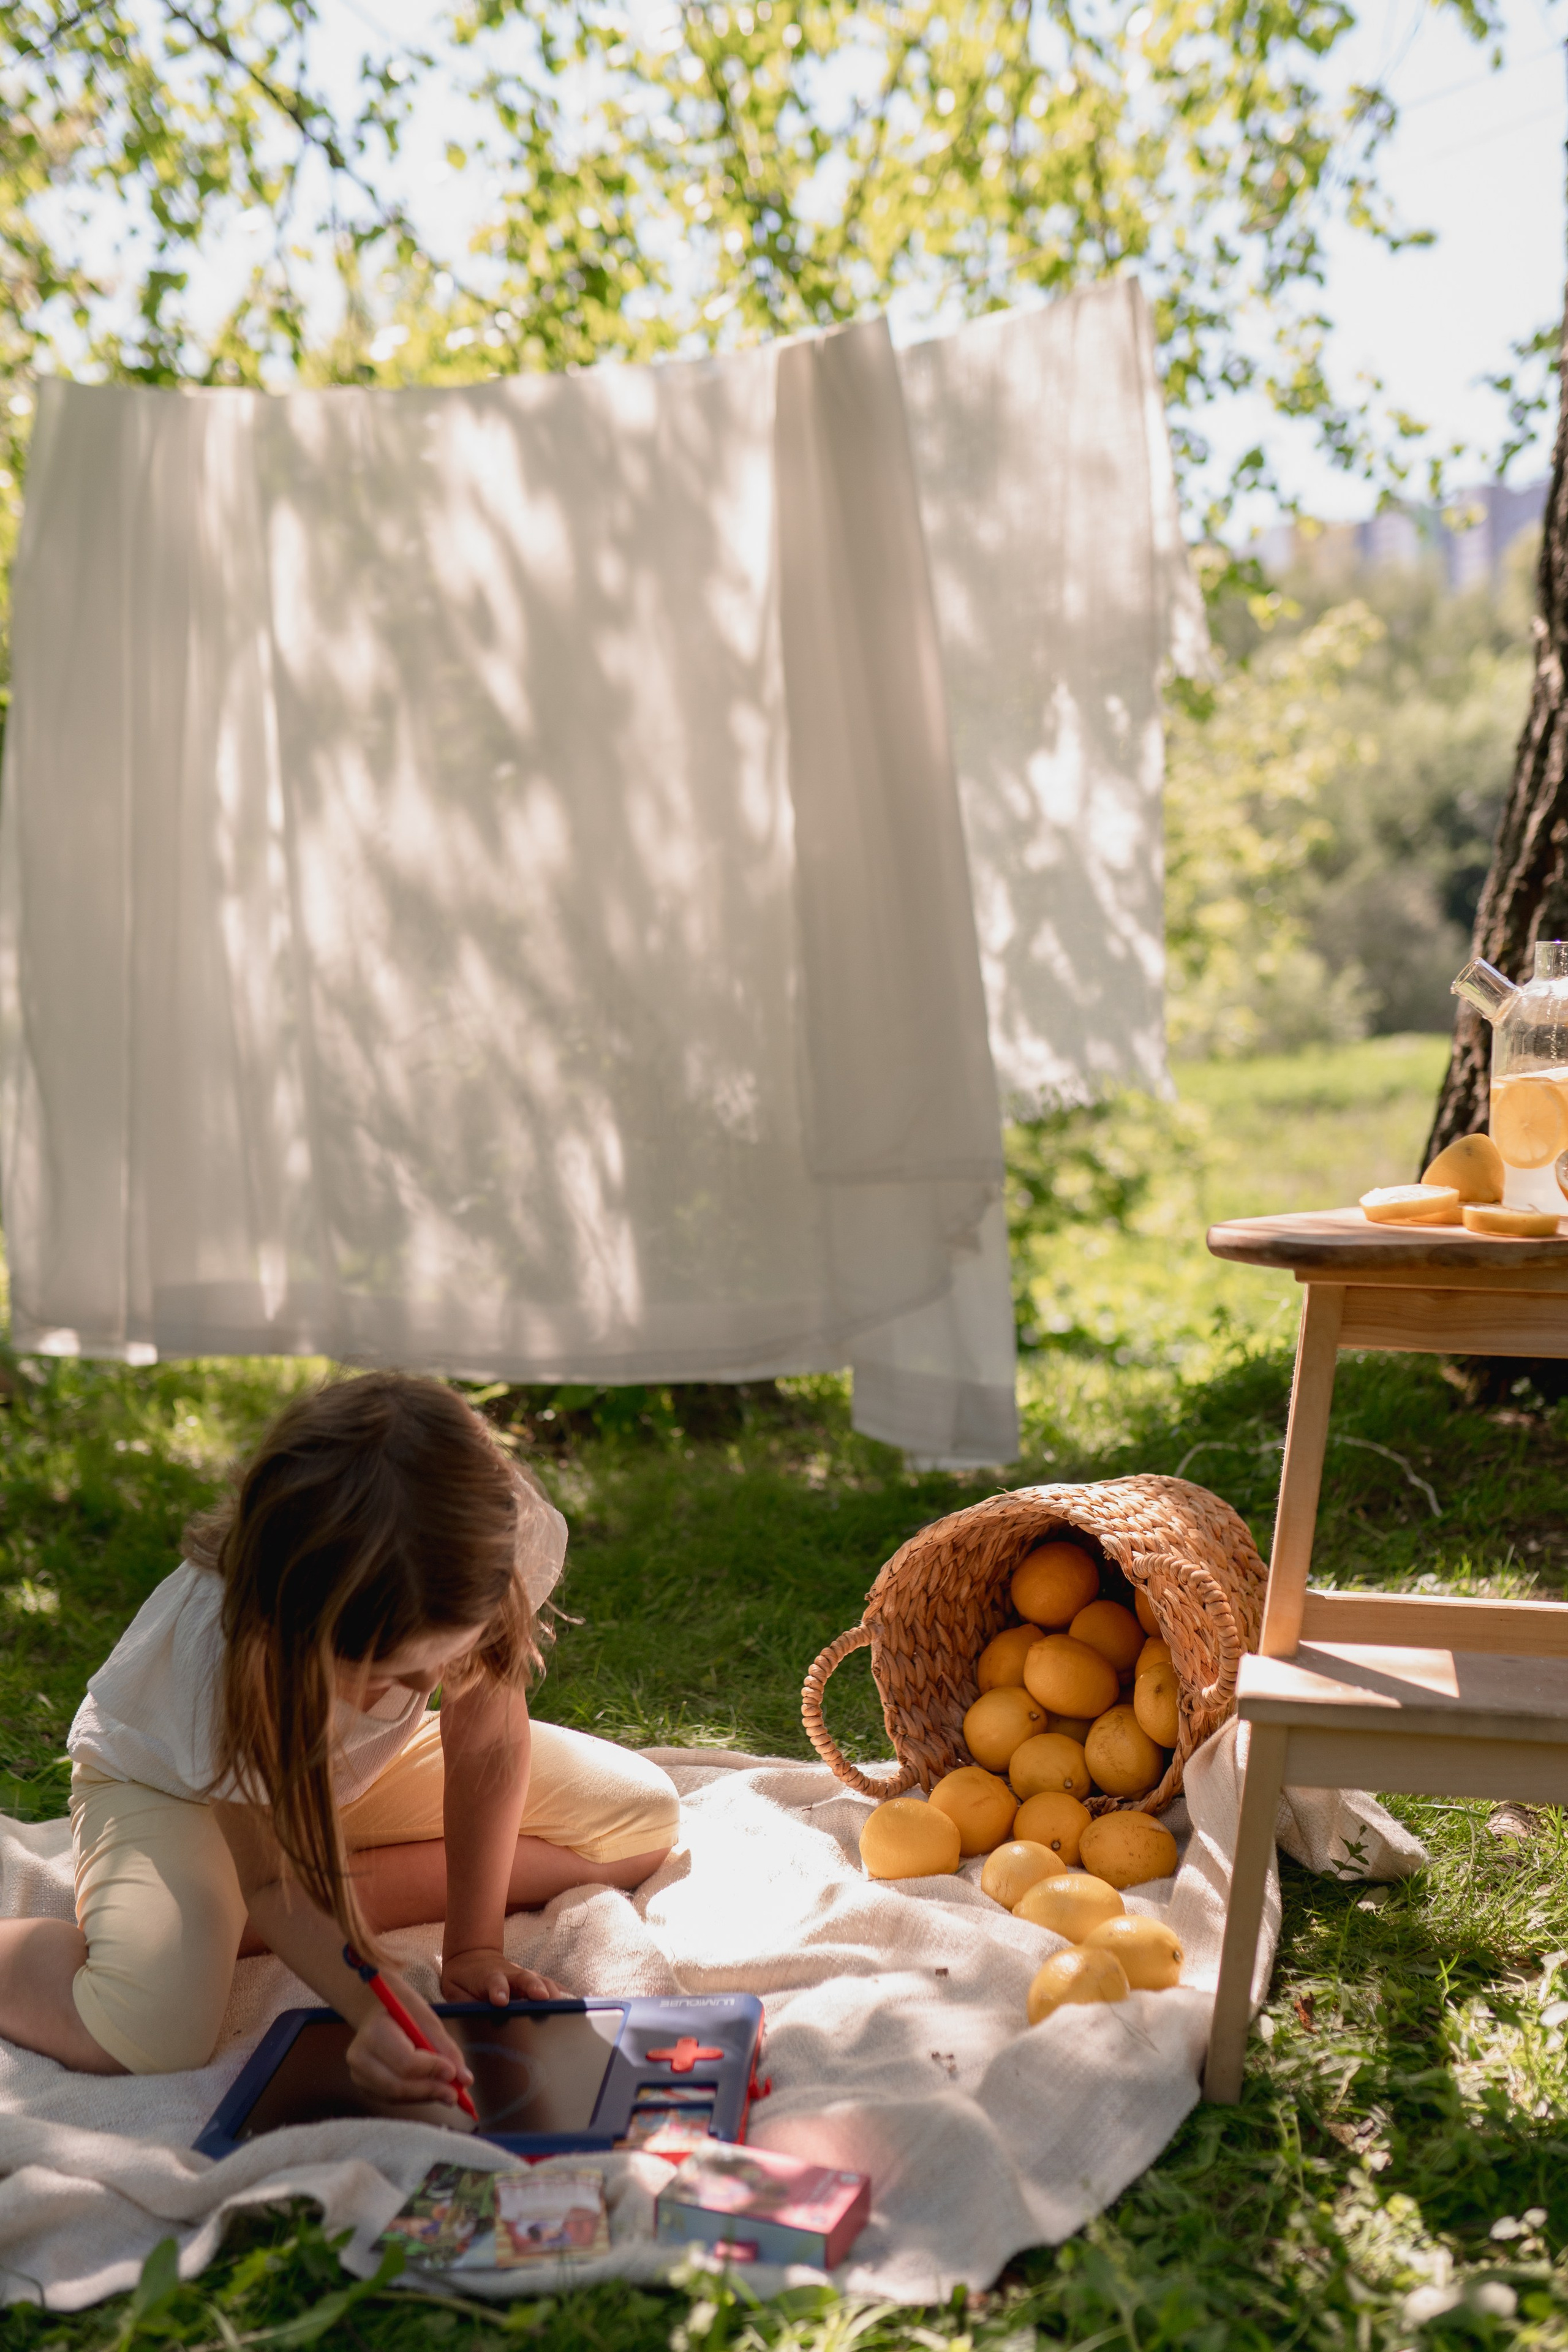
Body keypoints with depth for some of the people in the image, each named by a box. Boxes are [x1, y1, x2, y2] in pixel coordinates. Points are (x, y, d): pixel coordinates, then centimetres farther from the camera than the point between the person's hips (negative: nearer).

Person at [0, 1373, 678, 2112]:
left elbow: (486, 1747, -18)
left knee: (643, 1817, -7)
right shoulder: (225, 1648, -41)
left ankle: (321, 1896, -8)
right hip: (170, 1778, -5)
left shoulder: (506, 1536, -34)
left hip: (361, 1765, 6)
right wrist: (374, 2007, -46)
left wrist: (472, 1950, -18)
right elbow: (267, 1881, -28)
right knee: (150, 2031, -35)